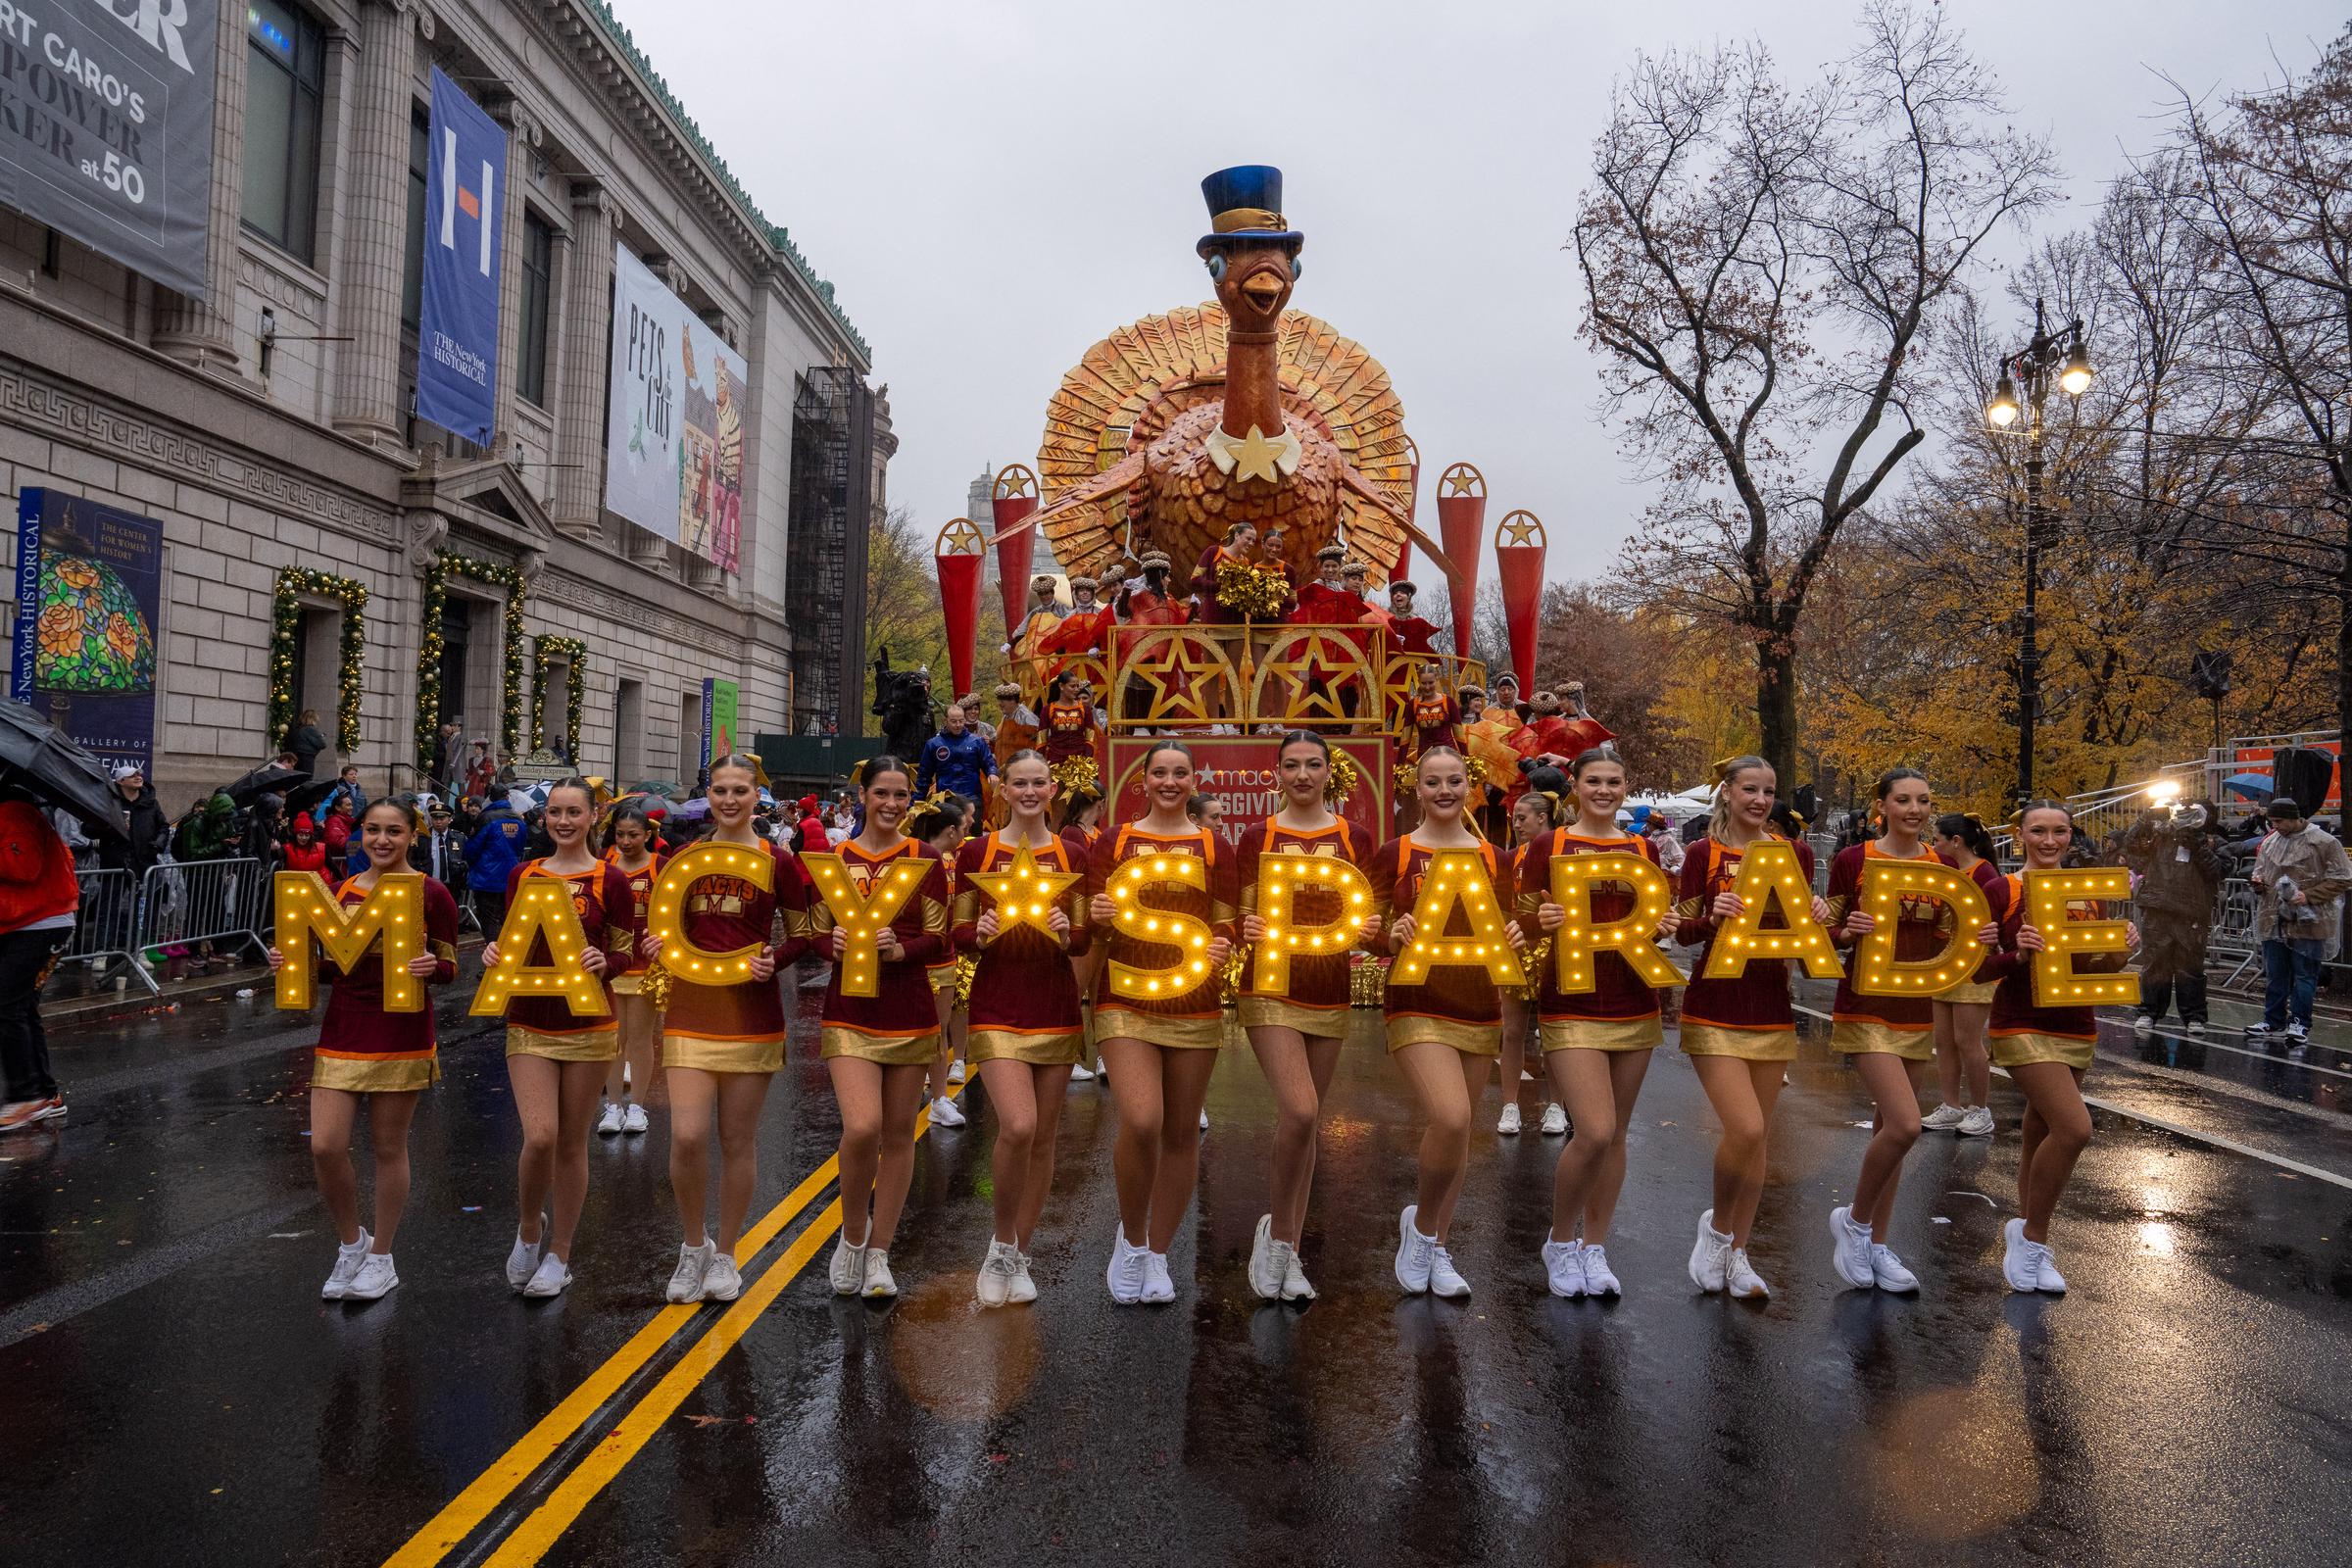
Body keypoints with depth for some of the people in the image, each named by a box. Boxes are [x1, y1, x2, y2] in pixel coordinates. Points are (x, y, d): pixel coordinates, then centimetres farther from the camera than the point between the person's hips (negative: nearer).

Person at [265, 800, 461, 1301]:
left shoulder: (431, 894, -5)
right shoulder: (339, 893, 8)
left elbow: (449, 968, -3)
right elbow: (332, 967, 16)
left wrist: (431, 967, -24)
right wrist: (292, 960, -2)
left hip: (401, 1036, -4)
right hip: (342, 1031, 4)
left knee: (388, 1148, 6)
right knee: (325, 1147, -3)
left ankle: (381, 1258, 23)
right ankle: (351, 1244, 22)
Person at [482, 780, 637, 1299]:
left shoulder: (609, 880, -4)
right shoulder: (522, 875, 6)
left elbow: (626, 953, -1)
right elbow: (509, 937, 16)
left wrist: (604, 962, -22)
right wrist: (494, 951, -6)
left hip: (588, 1026, -2)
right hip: (529, 1023, 2)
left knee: (571, 1144, 6)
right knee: (539, 1136, -12)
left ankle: (559, 1255, 22)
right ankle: (528, 1229, 17)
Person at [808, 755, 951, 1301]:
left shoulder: (924, 860, 2)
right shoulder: (832, 859, 4)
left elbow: (939, 940, 0)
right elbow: (815, 933, 7)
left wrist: (900, 949, -20)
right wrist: (834, 945, -16)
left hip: (909, 1012, 1)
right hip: (849, 1010, -1)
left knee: (898, 1135, 7)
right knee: (861, 1127, -17)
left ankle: (878, 1255, 22)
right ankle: (852, 1234, 10)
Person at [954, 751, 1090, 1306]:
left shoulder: (1072, 855, 6)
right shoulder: (976, 853, 1)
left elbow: (1085, 938, 8)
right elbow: (958, 936, 4)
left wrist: (1066, 935, -14)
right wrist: (979, 933, -18)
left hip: (1056, 1006, 3)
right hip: (996, 1005, -3)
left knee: (1043, 1137, 7)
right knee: (1017, 1126, -19)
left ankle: (1019, 1257, 24)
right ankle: (1001, 1242, 6)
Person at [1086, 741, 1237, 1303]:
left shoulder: (1213, 847, 9)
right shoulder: (1114, 842, 7)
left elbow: (1223, 922, 9)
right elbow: (1094, 921, 8)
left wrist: (1218, 946, -13)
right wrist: (1099, 918, -15)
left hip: (1193, 1000, 2)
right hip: (1126, 1000, -2)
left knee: (1181, 1132, 6)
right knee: (1141, 1121, -19)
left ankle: (1157, 1255, 22)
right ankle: (1130, 1238, 7)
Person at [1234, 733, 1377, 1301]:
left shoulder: (1352, 838, 6)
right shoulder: (1257, 838, 0)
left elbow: (1363, 917, 11)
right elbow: (1240, 916, 4)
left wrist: (1368, 929, -11)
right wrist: (1245, 928, -18)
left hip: (1330, 994, 3)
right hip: (1271, 991, -3)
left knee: (1306, 1119, 9)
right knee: (1299, 1110, -19)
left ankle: (1287, 1252, 20)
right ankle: (1276, 1230, 3)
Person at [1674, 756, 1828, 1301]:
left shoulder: (1795, 853, 6)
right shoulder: (1704, 853, -3)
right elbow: (1684, 933, -3)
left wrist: (1820, 917, -11)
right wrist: (1713, 914, -23)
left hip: (1772, 1006, 4)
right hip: (1716, 1006, -4)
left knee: (1756, 1135, 9)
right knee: (1746, 1128, -16)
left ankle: (1736, 1253, 23)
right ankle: (1717, 1225, 11)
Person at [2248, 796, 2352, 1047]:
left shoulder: (2323, 842, -8)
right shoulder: (2270, 842, 10)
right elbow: (2260, 869, 25)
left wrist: (2309, 896, -18)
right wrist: (2258, 882, 2)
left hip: (2308, 922, -6)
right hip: (2273, 920, 6)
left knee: (2304, 975, 1)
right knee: (2274, 975, 12)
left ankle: (2299, 1023, 9)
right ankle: (2273, 1022, 20)